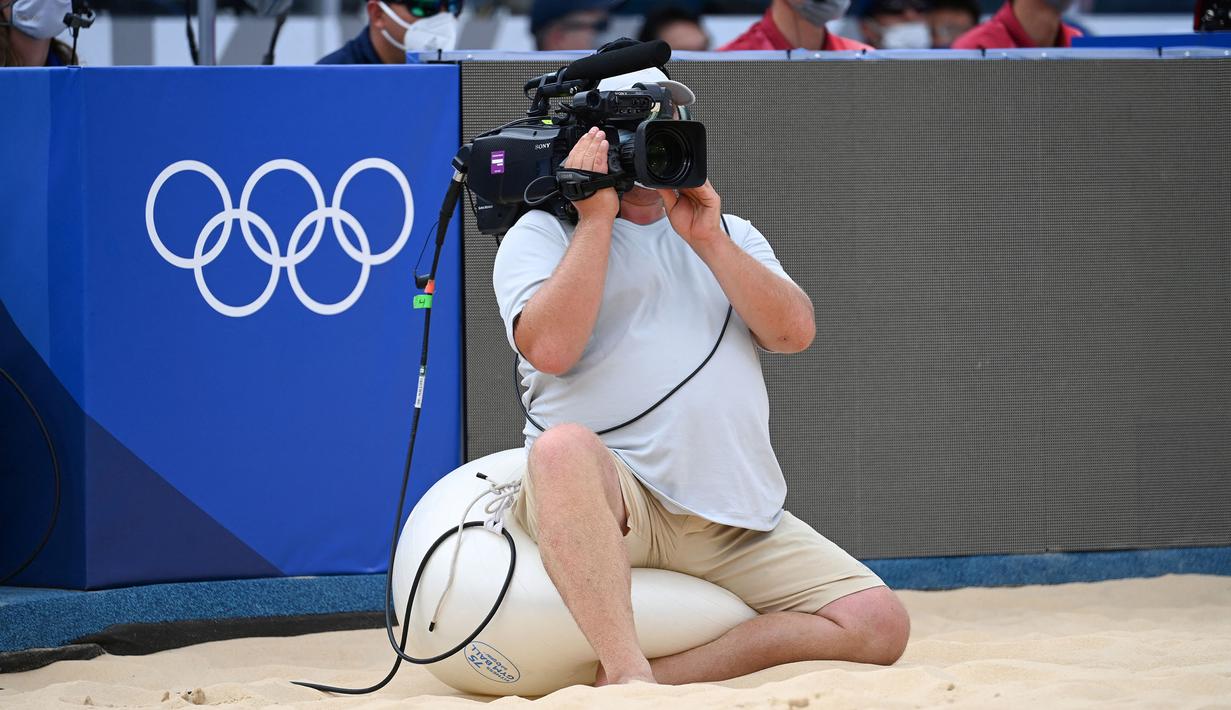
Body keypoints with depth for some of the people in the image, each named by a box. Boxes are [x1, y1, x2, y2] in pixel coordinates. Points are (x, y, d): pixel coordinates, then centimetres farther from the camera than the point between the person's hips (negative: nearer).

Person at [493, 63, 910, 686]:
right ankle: (628, 672, -46)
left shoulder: (730, 235, 24)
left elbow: (794, 332, 6)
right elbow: (551, 347, -11)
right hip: (604, 494, -5)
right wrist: (597, 218, -4)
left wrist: (706, 238, -1)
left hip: (739, 527, 5)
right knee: (566, 446, -41)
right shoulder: (541, 234, 10)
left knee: (879, 624, -15)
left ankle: (659, 674, -22)